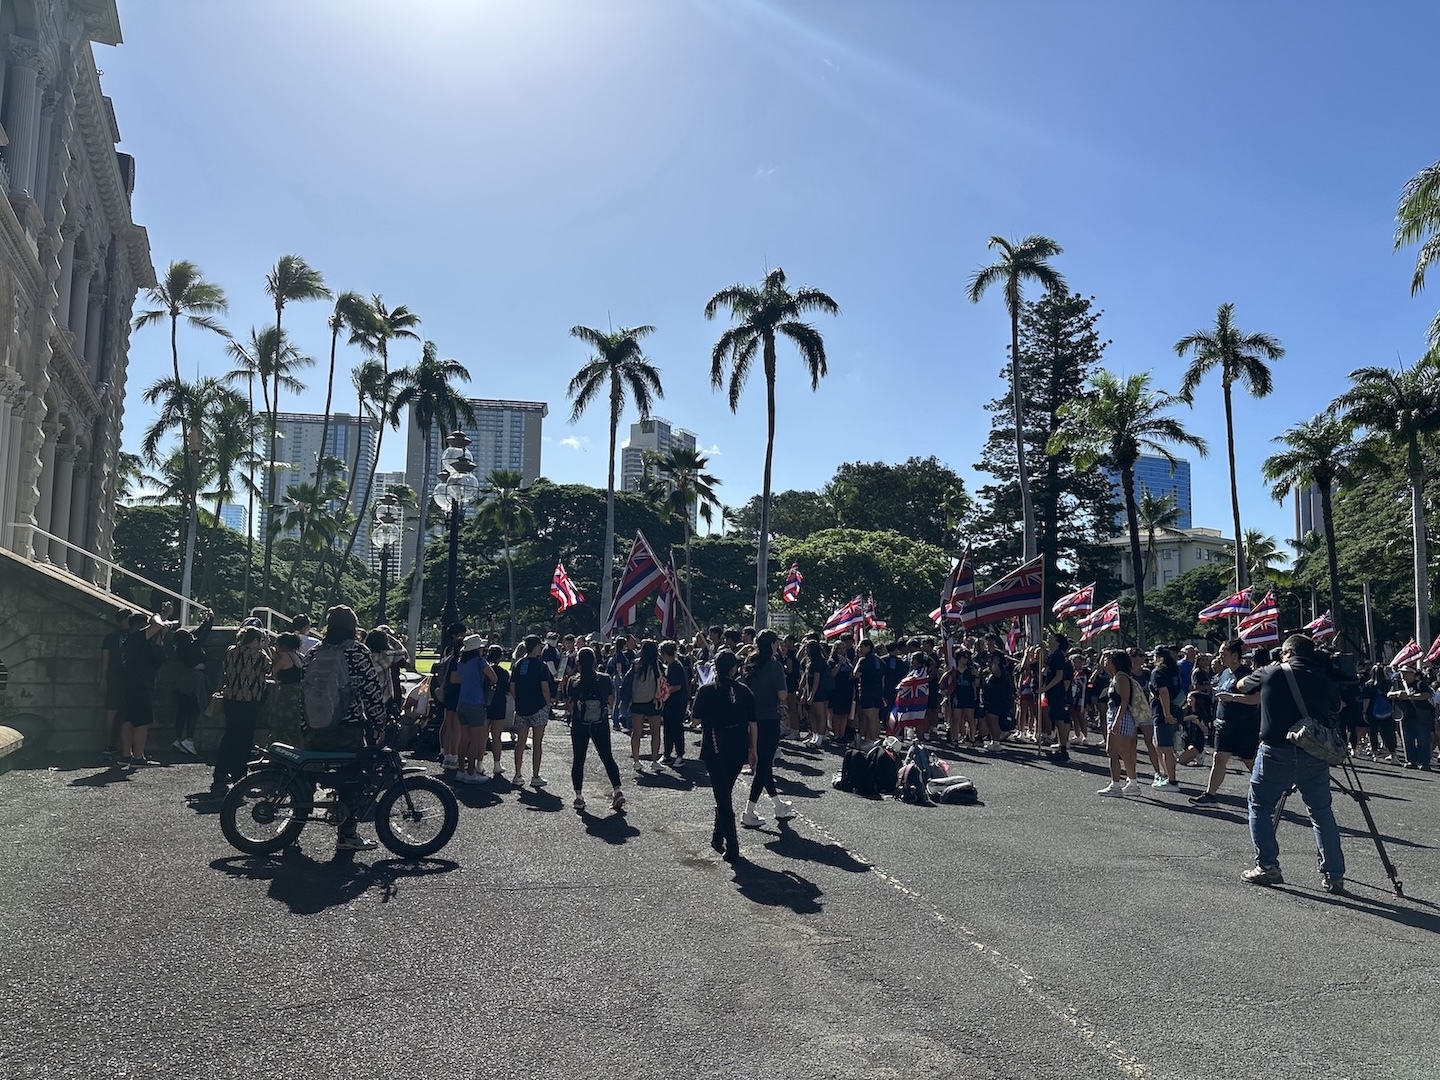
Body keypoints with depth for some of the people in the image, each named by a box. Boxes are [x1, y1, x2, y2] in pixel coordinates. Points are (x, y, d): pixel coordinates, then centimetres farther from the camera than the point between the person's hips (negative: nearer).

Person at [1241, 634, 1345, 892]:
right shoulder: (1322, 679, 5)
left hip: (1276, 753, -2)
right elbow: (1336, 708, 19)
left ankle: (1267, 866, 8)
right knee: (1322, 813, 13)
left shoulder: (1270, 674, 1)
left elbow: (1242, 686, 19)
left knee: (1261, 807, 12)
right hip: (1315, 755, 2)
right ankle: (1333, 876, 13)